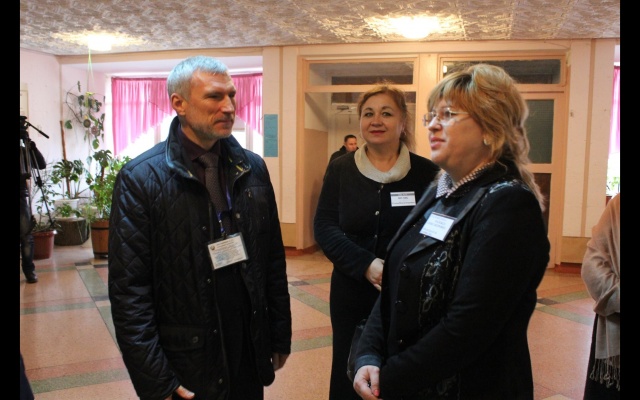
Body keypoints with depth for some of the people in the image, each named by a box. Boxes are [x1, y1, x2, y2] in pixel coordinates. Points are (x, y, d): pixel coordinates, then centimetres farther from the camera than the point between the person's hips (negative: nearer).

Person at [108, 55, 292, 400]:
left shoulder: (253, 167, 1)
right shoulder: (140, 178, -12)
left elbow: (273, 260, 5)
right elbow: (128, 290, -13)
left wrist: (280, 335, 7)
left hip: (251, 353, 4)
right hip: (186, 367, -4)